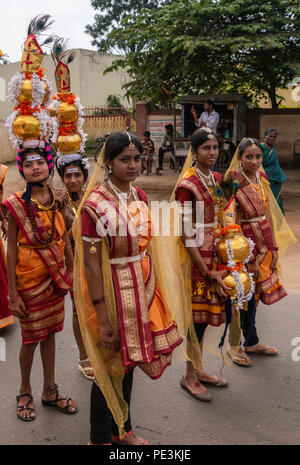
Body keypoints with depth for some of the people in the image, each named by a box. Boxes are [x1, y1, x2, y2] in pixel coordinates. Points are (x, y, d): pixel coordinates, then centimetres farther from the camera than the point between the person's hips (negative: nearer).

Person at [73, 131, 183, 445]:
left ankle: (122, 429, 39)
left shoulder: (139, 196, 4)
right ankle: (99, 438, 28)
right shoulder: (95, 204, -19)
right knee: (111, 366, 7)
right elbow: (90, 263, -19)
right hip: (113, 291, -7)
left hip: (142, 286, 7)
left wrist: (152, 289, 12)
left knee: (128, 361, 19)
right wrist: (102, 317, -19)